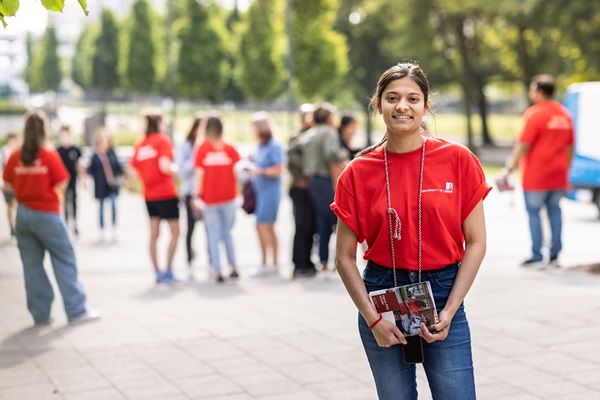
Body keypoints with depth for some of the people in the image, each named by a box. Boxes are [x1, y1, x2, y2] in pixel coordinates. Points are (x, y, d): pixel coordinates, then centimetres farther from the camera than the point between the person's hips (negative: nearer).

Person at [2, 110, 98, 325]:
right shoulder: (50, 155, -12)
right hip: (47, 215, -4)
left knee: (32, 265, 10)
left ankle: (40, 314, 13)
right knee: (65, 261, 4)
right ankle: (76, 311, 6)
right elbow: (62, 184, -10)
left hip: (23, 214, 4)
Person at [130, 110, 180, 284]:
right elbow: (164, 167, -21)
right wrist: (174, 169, -1)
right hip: (166, 194, -6)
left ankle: (158, 273, 10)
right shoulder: (163, 140, -10)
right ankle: (168, 271, 0)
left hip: (149, 195, 6)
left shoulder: (139, 144, 7)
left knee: (154, 234, 9)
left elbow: (134, 169, 6)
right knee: (175, 232, 4)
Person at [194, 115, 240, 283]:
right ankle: (233, 267, 12)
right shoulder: (229, 148, -2)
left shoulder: (202, 148, -4)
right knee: (227, 233, 15)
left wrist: (198, 195, -2)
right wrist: (234, 189, 3)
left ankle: (217, 270, 3)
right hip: (228, 198, 1)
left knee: (214, 235, 6)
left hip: (209, 198, -1)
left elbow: (199, 174, -6)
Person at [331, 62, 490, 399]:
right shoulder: (359, 172, -3)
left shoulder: (458, 160, -4)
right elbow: (345, 257, 1)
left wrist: (449, 311, -8)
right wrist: (372, 319, -7)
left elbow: (476, 243, -2)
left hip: (443, 296, -1)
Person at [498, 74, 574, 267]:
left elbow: (523, 145, -15)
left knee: (533, 211, 1)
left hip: (536, 175, -6)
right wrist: (565, 170, 23)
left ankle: (537, 255, 0)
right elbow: (569, 146, 15)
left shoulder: (535, 114, -12)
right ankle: (554, 255, 14)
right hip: (558, 175, 7)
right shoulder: (564, 114, 11)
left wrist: (508, 169, -11)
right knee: (554, 210, 12)